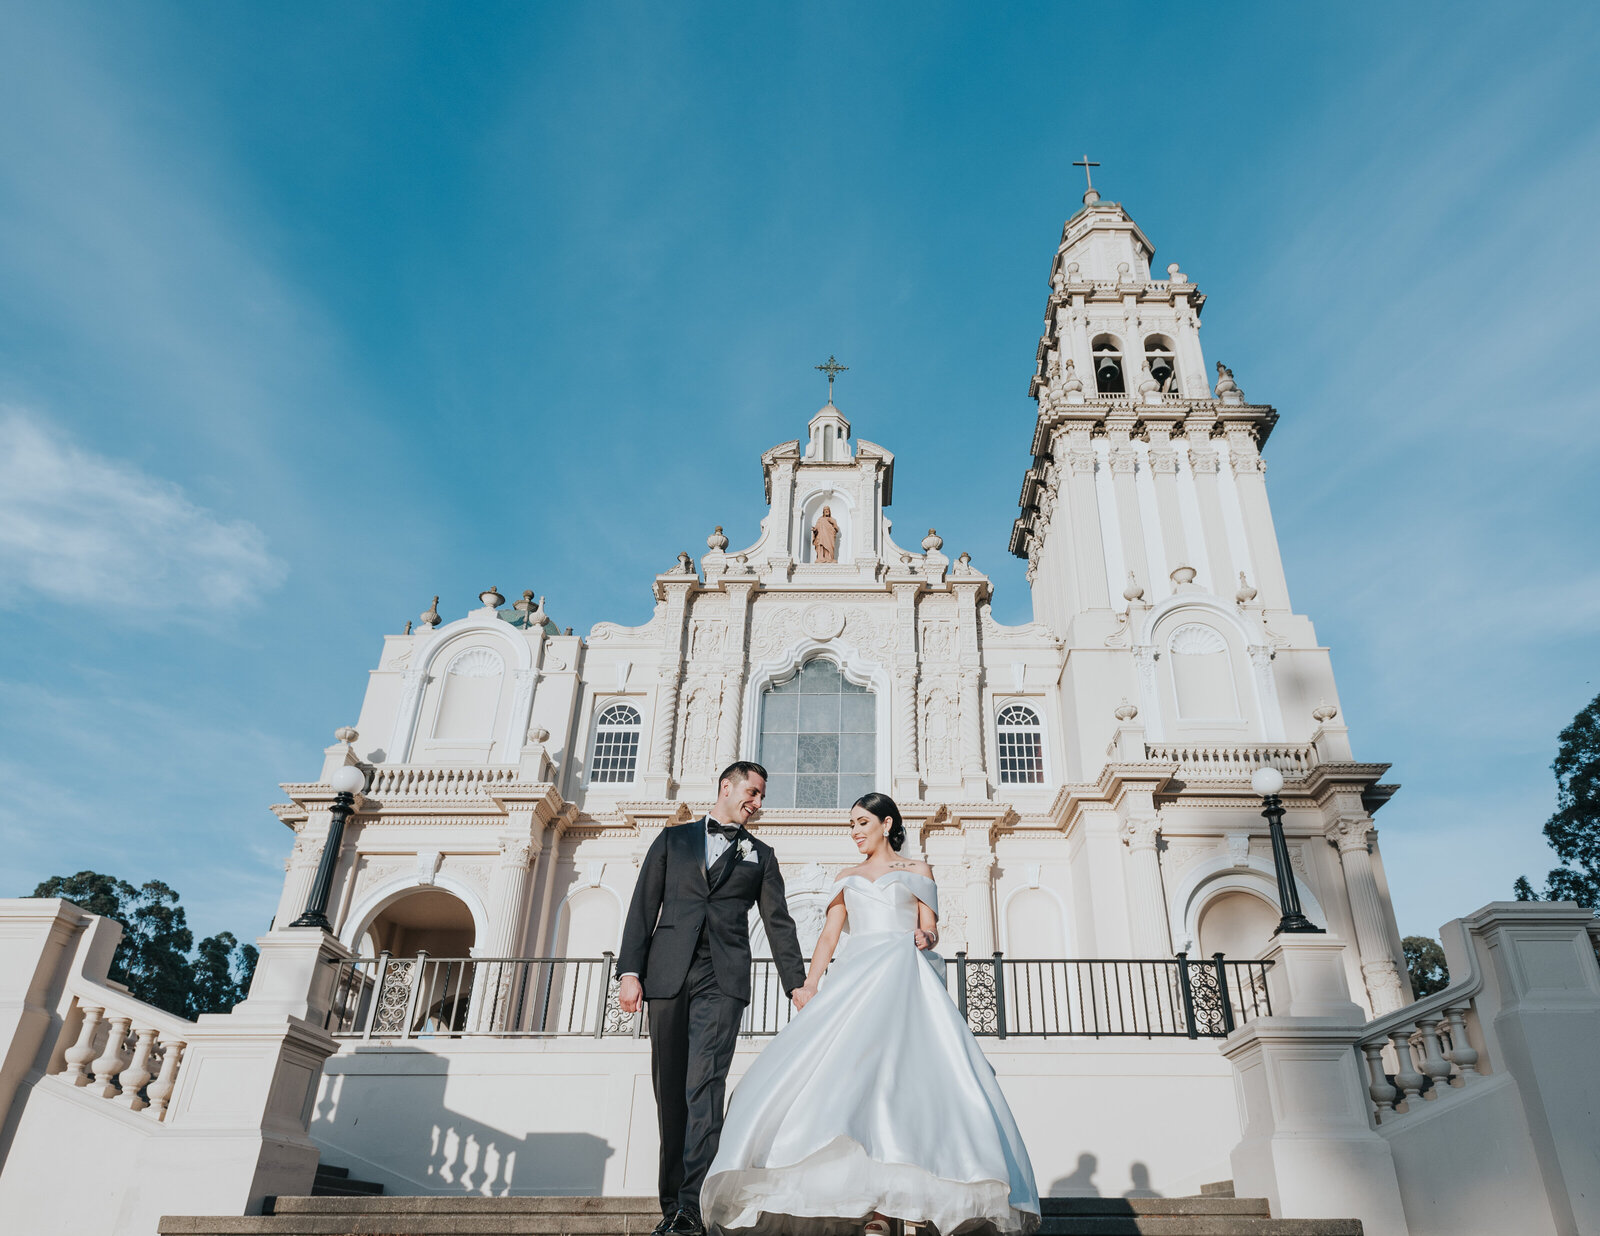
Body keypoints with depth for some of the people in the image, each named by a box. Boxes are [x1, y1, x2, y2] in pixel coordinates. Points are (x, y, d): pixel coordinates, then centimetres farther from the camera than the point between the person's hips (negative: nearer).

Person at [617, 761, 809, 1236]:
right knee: (670, 1091, 5)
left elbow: (778, 923, 14)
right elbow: (643, 906, 9)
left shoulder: (760, 855, 19)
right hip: (668, 974, 1)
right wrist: (630, 971, -2)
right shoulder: (673, 839, 16)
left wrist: (797, 984, 4)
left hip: (723, 979, -1)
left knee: (705, 1085, -14)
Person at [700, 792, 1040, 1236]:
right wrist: (809, 984, 1)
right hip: (856, 978, 3)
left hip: (905, 978, -3)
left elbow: (930, 928, 10)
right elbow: (829, 935, 16)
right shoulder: (847, 878, 23)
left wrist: (925, 937, -15)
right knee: (847, 1070, -15)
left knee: (899, 1070, -20)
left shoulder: (918, 871, 16)